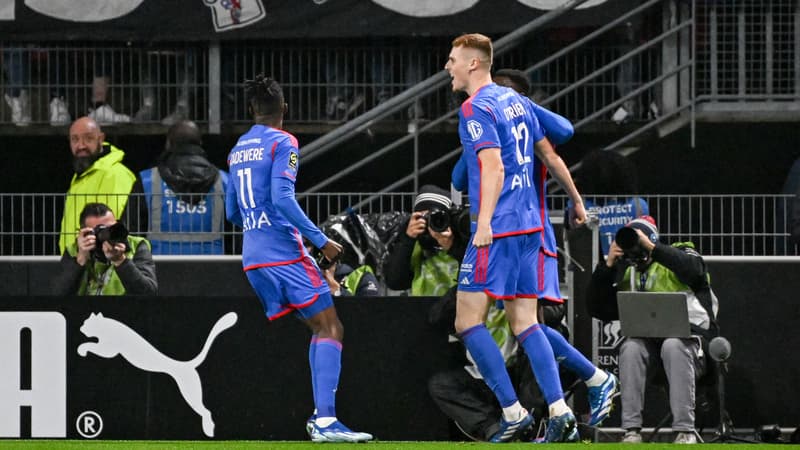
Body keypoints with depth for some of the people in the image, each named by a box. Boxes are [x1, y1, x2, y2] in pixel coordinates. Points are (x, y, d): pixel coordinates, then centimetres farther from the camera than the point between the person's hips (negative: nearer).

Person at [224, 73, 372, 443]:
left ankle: (321, 416, 3)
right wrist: (321, 240, -15)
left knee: (321, 329, 13)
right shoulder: (282, 143, -7)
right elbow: (283, 199, -18)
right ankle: (325, 421, -21)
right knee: (330, 328, -9)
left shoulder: (238, 150, 16)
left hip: (252, 259, 8)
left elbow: (233, 212, 22)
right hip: (284, 253, -8)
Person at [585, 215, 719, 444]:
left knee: (673, 346, -37)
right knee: (630, 348, -30)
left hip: (689, 334, -4)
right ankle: (632, 430, -32)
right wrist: (608, 265, 1)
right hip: (647, 337, 4)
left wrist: (651, 248, -17)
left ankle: (685, 431, -39)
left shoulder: (679, 253, 9)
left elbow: (694, 270, -17)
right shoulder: (627, 272, 20)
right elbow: (597, 308, 12)